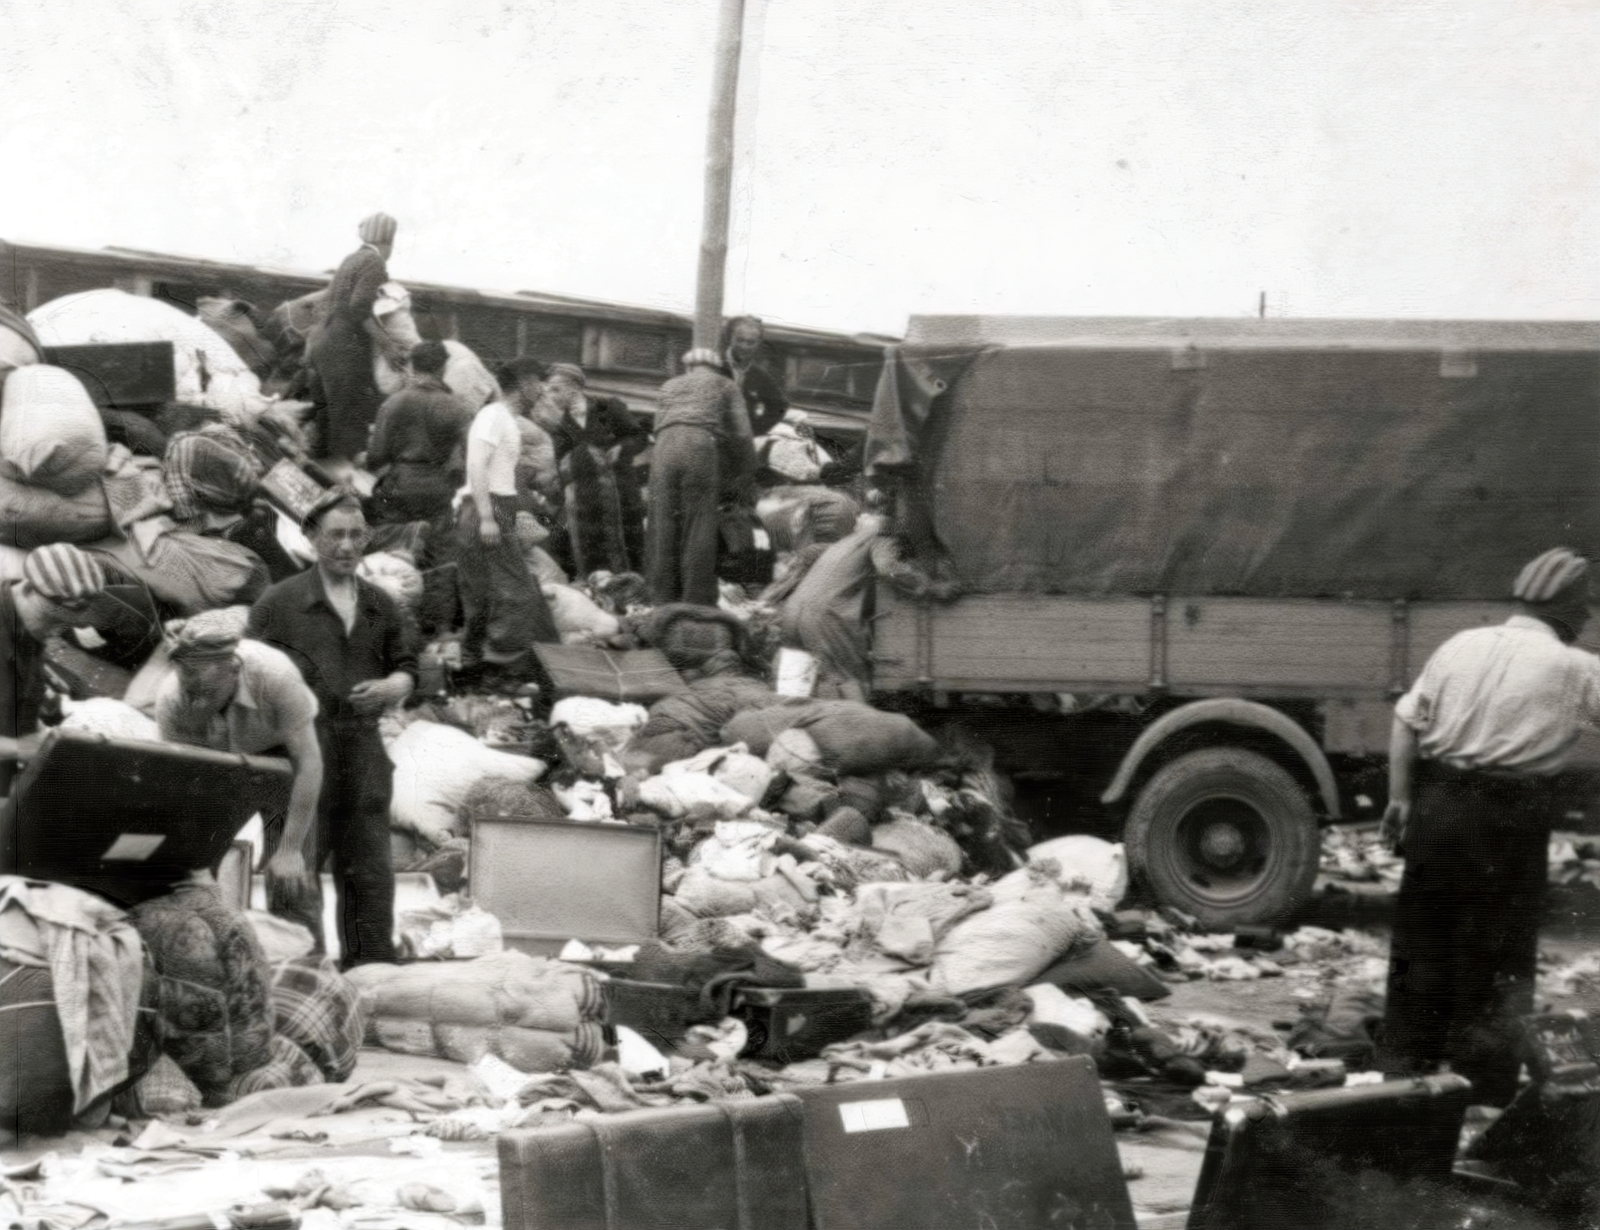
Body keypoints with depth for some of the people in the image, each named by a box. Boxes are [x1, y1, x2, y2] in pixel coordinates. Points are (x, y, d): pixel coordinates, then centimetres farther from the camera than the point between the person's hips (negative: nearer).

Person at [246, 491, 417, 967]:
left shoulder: (381, 606, 15)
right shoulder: (278, 603, 1)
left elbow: (408, 667, 18)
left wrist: (390, 687, -5)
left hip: (362, 747, 4)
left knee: (369, 871, 6)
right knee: (296, 872, -5)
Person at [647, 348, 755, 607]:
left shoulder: (669, 386, 33)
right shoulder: (725, 385, 24)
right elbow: (740, 434, 17)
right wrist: (744, 477, 28)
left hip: (664, 449, 3)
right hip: (700, 447, -3)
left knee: (663, 527, 4)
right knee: (699, 529, -5)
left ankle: (663, 597, 1)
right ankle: (697, 601, -10)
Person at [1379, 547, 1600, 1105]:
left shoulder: (1461, 646, 6)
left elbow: (1406, 722, 6)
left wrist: (1400, 797, 10)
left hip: (1436, 807, 5)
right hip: (1508, 820, -5)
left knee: (1422, 939, 16)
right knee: (1497, 952, 7)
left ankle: (1404, 1063, 25)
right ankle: (1485, 1082, 12)